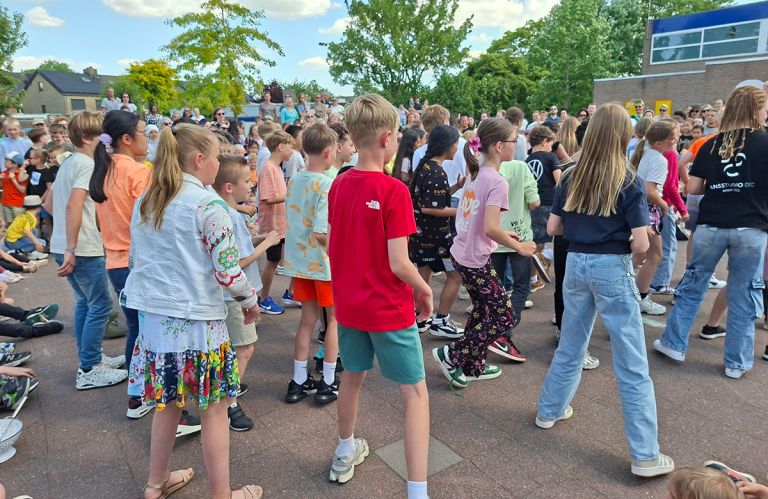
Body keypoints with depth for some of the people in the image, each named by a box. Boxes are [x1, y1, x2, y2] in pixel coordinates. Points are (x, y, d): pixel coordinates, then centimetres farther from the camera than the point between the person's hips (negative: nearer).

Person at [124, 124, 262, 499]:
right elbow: (228, 271, -16)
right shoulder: (207, 204, -15)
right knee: (213, 409, 7)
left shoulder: (145, 201, 7)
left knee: (168, 400, 22)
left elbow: (137, 258, 15)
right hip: (196, 320, -7)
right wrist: (250, 302, 0)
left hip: (153, 314, 7)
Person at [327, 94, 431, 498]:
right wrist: (425, 290, -5)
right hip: (389, 309, -6)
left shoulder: (338, 185, 0)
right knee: (415, 392, 6)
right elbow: (399, 264, -21)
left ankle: (345, 453, 44)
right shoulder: (394, 191, -20)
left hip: (348, 302, 7)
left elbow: (333, 248, 6)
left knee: (352, 377, 24)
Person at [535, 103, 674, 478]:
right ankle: (645, 455, 11)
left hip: (576, 265, 5)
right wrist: (623, 237, 6)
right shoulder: (629, 183, -10)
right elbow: (640, 245, -15)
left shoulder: (570, 178, 2)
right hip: (613, 269, -4)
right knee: (632, 365, 3)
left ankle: (549, 411, 37)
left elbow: (552, 228, 5)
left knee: (570, 347, 23)